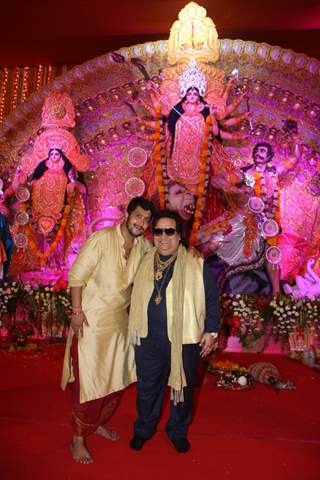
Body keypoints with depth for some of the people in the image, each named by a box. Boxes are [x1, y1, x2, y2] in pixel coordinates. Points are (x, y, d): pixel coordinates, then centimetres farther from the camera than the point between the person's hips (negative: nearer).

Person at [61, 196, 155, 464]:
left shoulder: (144, 246, 0)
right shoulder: (101, 239, -17)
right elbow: (77, 276, -16)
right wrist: (77, 311, -18)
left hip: (120, 321, 6)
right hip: (91, 321, -6)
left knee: (115, 378, 18)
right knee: (89, 380, 3)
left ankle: (97, 423, 42)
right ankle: (78, 439, 24)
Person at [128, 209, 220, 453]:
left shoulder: (197, 265, -10)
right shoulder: (145, 263, 3)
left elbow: (211, 299, -4)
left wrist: (211, 331, -6)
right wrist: (135, 328, 16)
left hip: (184, 340, -3)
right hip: (148, 339, 3)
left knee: (182, 388, 17)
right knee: (147, 387, 18)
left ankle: (178, 431, 42)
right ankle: (144, 429, 44)